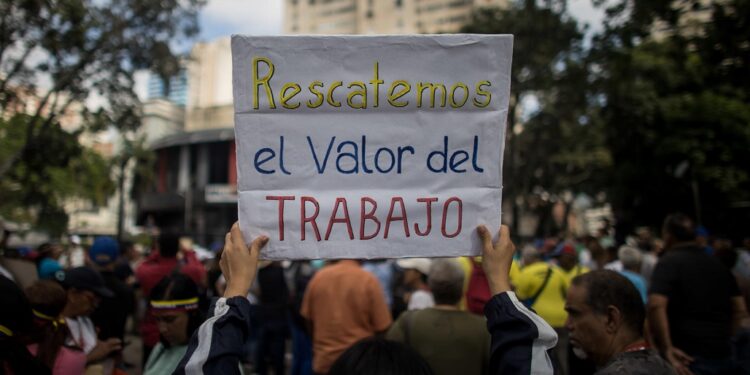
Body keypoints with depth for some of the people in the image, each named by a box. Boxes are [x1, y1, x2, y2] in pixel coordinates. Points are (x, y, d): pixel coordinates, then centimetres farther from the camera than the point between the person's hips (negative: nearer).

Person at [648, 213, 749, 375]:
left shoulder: (669, 261, -8)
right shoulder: (718, 264, 13)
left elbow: (656, 305, -23)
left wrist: (666, 348, -18)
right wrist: (728, 341, 18)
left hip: (689, 358, -6)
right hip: (723, 357, 7)